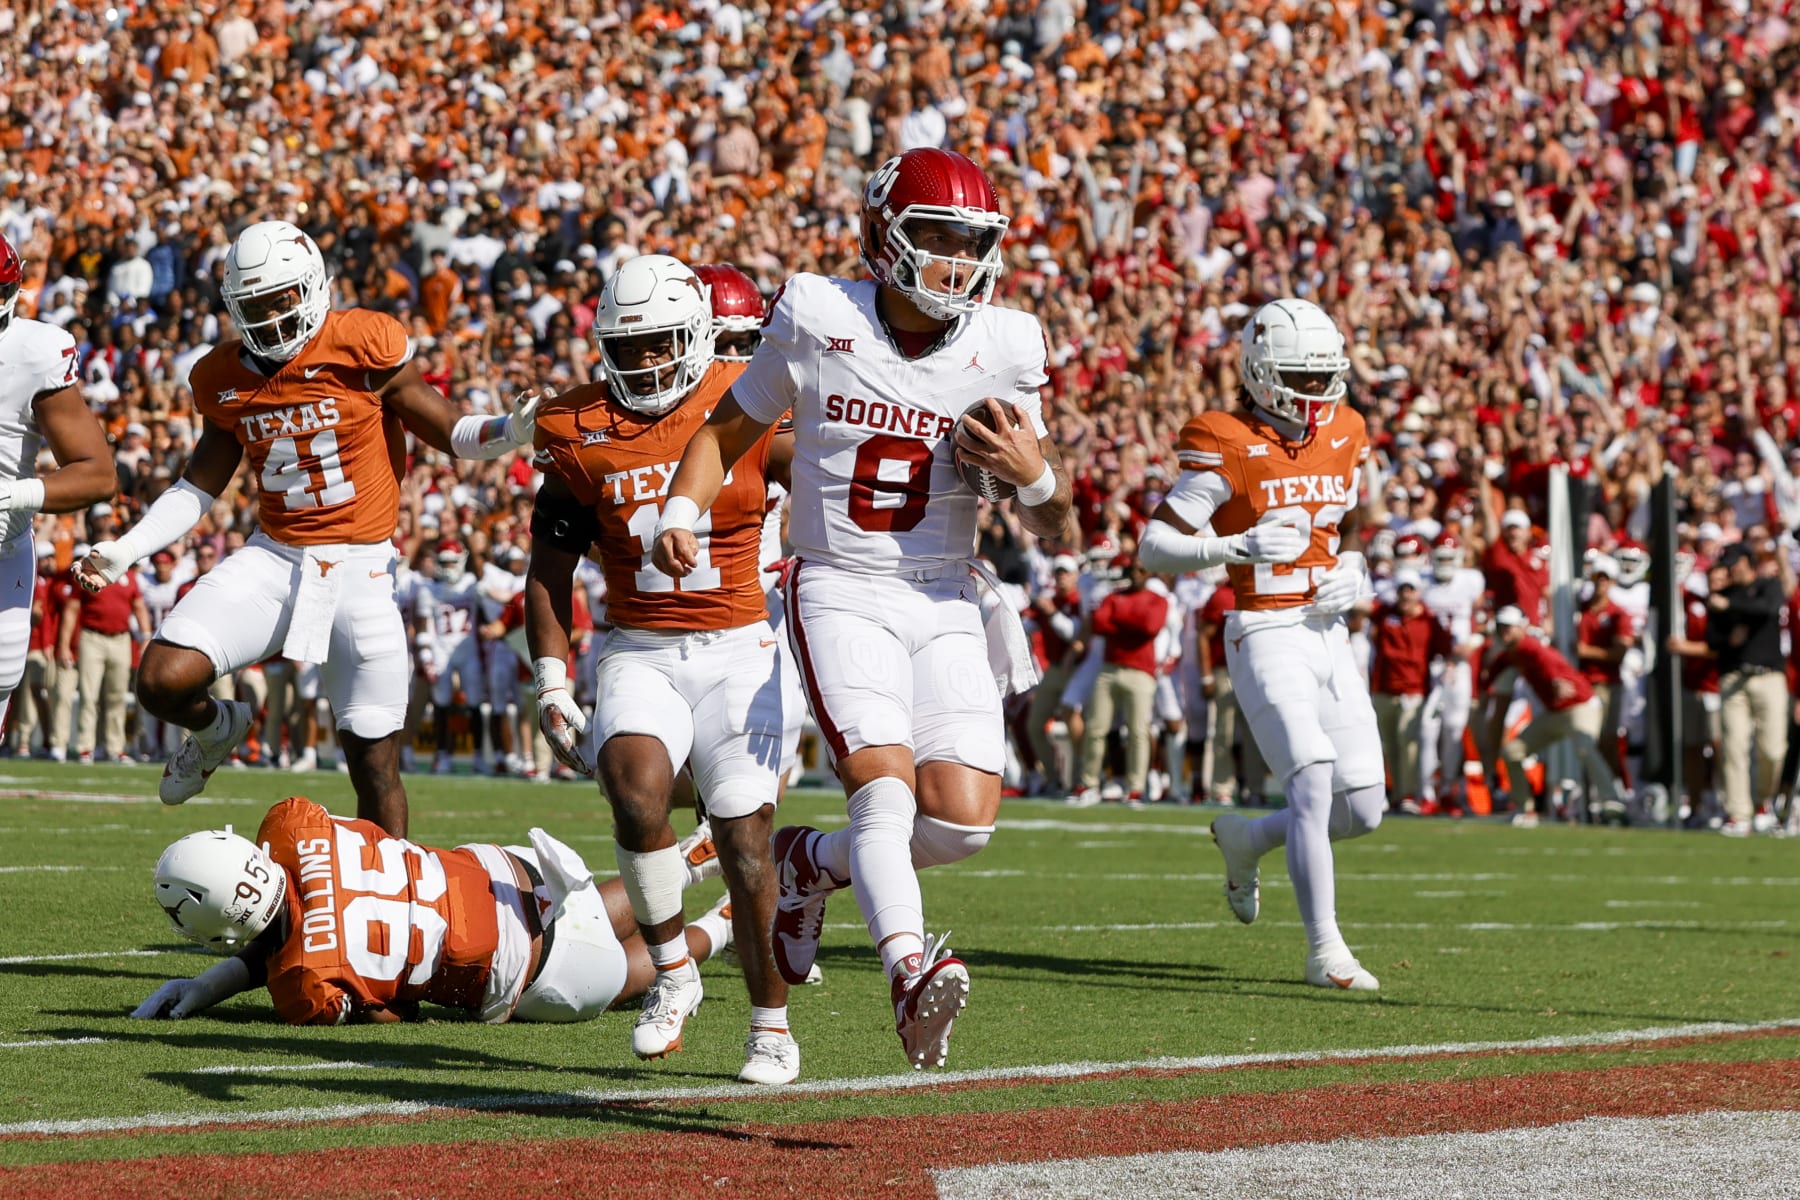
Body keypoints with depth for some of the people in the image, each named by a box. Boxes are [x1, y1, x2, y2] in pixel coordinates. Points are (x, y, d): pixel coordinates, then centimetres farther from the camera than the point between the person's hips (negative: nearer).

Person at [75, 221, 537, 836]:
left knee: (375, 762, 0)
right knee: (163, 680, -15)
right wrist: (127, 548, 7)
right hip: (273, 559, 3)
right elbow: (201, 484, 15)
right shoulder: (224, 378, 4)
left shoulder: (365, 346, -9)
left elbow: (451, 434, -2)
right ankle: (216, 729, 22)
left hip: (360, 568, -3)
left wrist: (514, 430, -22)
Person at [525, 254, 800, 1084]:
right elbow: (548, 572, 9)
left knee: (745, 842, -6)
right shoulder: (581, 434, 2)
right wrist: (551, 686, 2)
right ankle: (672, 972, -8)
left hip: (738, 649, -1)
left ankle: (772, 1023, 12)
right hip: (639, 655, 1)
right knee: (637, 787, -28)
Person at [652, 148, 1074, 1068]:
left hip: (945, 604, 3)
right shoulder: (817, 322, -5)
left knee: (963, 818, -9)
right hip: (840, 594, -3)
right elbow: (728, 430, 11)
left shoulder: (1000, 349, 0)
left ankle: (813, 863, 20)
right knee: (885, 781, -24)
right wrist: (680, 512, -7)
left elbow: (1052, 526, 8)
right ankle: (909, 971, -38)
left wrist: (1032, 474, -14)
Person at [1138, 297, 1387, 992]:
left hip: (1329, 636, 7)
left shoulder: (1343, 438, 9)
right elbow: (1154, 548, -10)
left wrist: (1352, 574, 3)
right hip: (1265, 636, -6)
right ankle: (1325, 951, -16)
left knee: (1363, 809, 4)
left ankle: (1246, 840, 32)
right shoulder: (1227, 446, -10)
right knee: (1314, 781, -20)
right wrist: (1237, 548, -24)